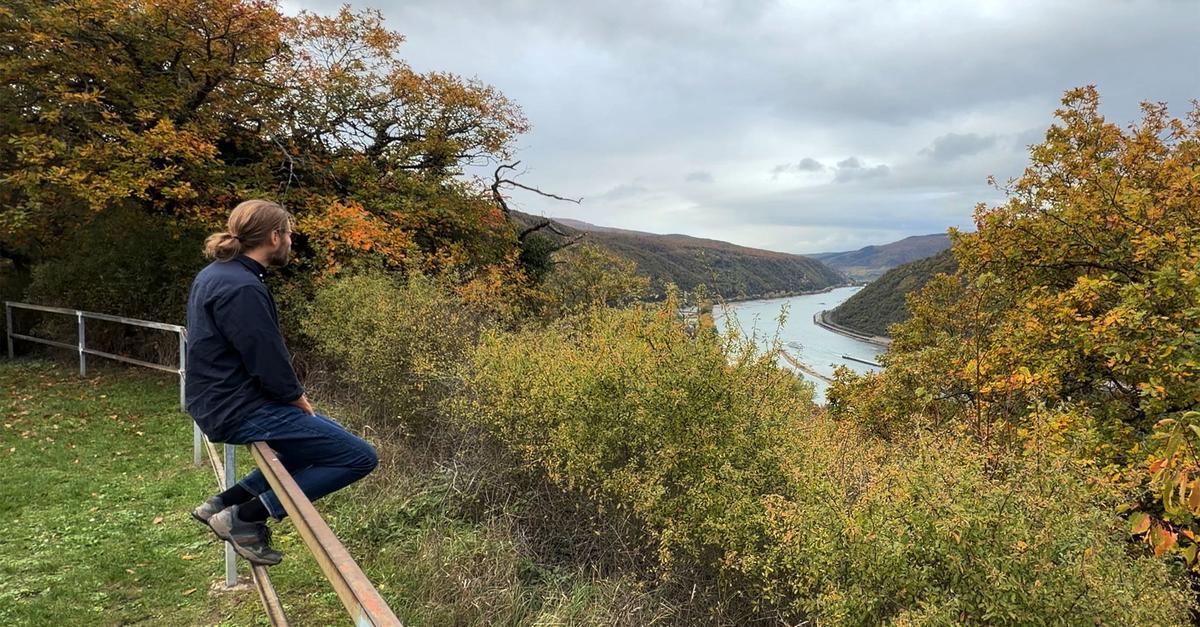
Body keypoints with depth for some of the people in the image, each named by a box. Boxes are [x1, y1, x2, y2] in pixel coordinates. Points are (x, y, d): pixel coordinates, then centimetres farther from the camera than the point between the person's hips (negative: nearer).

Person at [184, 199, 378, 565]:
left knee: (322, 436, 26)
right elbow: (268, 362, -22)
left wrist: (293, 397, 12)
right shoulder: (242, 288, -22)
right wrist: (298, 399, -5)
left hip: (220, 402, 11)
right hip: (241, 411, -11)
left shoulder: (217, 274, 11)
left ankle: (225, 502, 18)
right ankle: (243, 518, -5)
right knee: (360, 457, -11)